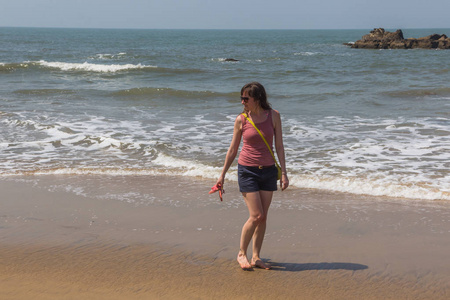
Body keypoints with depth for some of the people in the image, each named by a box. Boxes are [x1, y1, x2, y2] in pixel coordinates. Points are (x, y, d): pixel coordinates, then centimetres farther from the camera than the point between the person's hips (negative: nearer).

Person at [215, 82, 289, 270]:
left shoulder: (273, 116, -2)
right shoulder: (241, 120, -4)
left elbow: (279, 146, 2)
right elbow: (233, 149, 5)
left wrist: (284, 173, -3)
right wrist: (223, 174, 7)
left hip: (268, 170, 2)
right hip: (247, 171, -2)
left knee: (263, 217, 5)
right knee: (256, 216, -8)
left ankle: (256, 257, 16)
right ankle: (241, 253, 10)